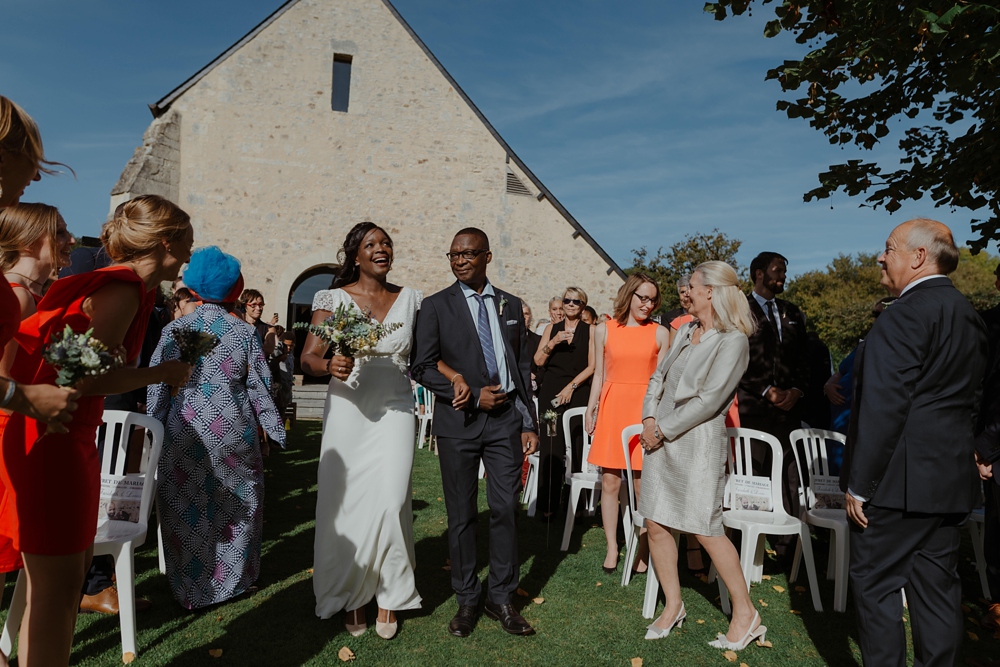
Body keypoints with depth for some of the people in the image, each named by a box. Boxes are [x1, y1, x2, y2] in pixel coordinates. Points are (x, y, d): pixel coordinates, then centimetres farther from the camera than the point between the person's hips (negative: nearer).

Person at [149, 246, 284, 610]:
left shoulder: (174, 330, -2)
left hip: (184, 435, 0)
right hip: (233, 433, 0)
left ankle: (191, 587, 22)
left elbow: (157, 387, -1)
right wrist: (274, 429, 7)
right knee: (235, 506, 15)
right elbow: (260, 388, -2)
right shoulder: (245, 333, -4)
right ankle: (232, 578, 27)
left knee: (187, 509, 12)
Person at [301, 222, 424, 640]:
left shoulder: (409, 299, 7)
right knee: (347, 505, 4)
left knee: (389, 503, -6)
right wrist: (330, 366, -25)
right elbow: (307, 358, -4)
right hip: (347, 413, 0)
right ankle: (351, 596, 25)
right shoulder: (333, 299, 0)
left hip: (395, 413, 1)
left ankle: (388, 596, 15)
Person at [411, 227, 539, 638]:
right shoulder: (436, 306, 1)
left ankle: (501, 598, 20)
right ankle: (467, 599, 23)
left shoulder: (511, 305, 10)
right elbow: (422, 366, -4)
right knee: (461, 515, 7)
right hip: (458, 420, -2)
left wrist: (530, 423, 7)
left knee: (505, 509, 4)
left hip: (506, 419, 2)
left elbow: (524, 368, 12)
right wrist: (473, 396, -12)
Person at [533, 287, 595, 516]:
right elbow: (539, 361, 6)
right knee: (550, 448, -1)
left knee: (577, 448, -3)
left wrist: (571, 386, -10)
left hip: (578, 393, -1)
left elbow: (592, 366, 0)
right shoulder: (552, 329, 13)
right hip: (551, 393, 2)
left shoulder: (590, 330, 6)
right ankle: (547, 504, 4)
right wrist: (553, 343, -9)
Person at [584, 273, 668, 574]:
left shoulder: (660, 333, 5)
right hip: (612, 408, 1)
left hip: (645, 411, -1)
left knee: (643, 485, -1)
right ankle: (612, 548, 16)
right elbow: (599, 375, 10)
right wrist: (591, 409, 4)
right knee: (610, 482, 3)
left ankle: (643, 550, 13)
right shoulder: (604, 330, 6)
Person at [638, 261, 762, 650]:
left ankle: (745, 613, 16)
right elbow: (659, 376, 14)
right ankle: (673, 606, 23)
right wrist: (649, 418, -1)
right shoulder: (685, 331, 13)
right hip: (660, 438, 7)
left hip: (697, 441, -7)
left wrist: (663, 429, -13)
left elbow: (709, 399, -16)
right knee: (655, 523, 7)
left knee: (706, 529, -2)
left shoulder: (732, 341, -11)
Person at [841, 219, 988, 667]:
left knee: (876, 585, 2)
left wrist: (858, 484, -16)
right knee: (937, 587, 16)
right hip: (952, 479, 9)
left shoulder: (907, 314, -16)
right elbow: (968, 400, 16)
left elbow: (883, 407, -20)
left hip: (900, 479, -9)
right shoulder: (968, 315, 13)